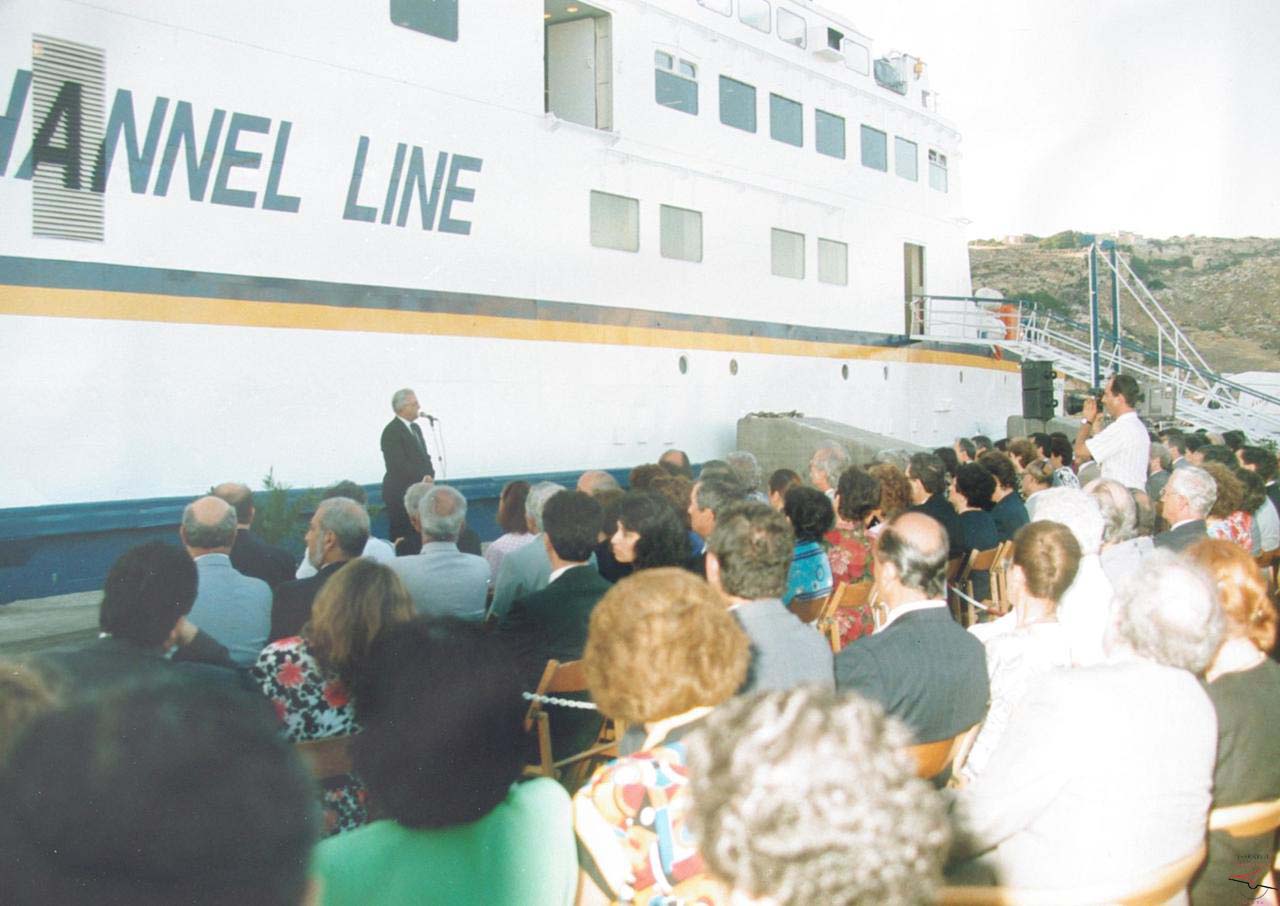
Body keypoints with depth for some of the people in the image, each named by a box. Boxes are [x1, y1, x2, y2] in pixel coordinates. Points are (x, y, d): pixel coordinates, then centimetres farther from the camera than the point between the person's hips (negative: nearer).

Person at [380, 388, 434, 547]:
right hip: (400, 493, -8)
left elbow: (423, 457, 20)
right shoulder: (391, 432, -12)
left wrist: (429, 475, 0)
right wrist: (424, 478, -13)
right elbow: (398, 466, -18)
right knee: (402, 538, -7)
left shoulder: (415, 428, 16)